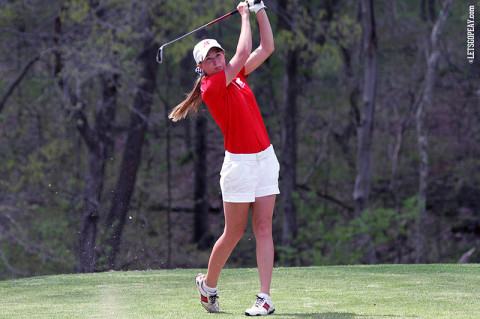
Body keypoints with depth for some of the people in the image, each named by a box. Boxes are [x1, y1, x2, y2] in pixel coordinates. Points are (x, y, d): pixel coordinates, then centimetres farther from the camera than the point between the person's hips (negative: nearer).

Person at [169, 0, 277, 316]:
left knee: (263, 228, -2)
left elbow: (267, 48, 15)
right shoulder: (211, 87, -11)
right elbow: (243, 54, -18)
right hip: (240, 163, -6)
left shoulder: (237, 76, 10)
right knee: (234, 233, 2)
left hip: (265, 158, 6)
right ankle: (208, 284, 26)